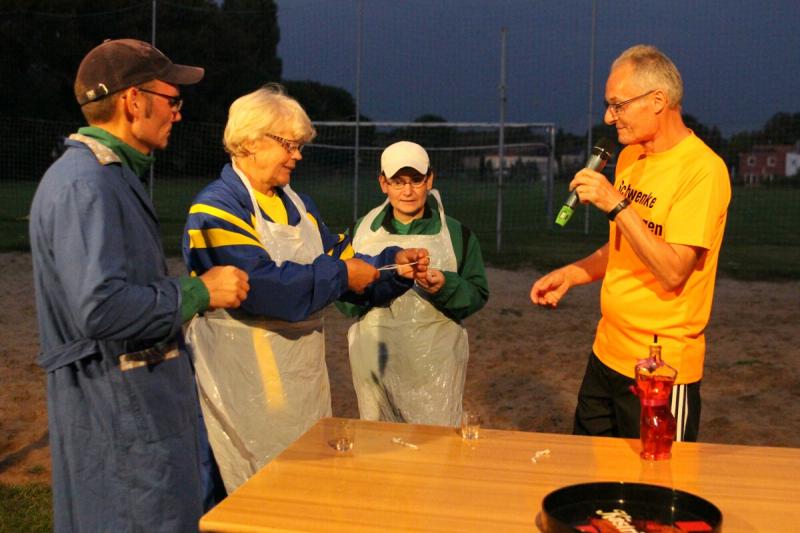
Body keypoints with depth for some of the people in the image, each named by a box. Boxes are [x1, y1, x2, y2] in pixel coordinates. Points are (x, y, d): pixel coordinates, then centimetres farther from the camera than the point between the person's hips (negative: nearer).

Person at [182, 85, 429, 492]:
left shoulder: (296, 204, 13)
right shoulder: (215, 210, -14)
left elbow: (340, 260, 15)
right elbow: (262, 286, -27)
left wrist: (393, 266, -2)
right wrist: (340, 274, -21)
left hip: (303, 368, 8)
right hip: (247, 377, -8)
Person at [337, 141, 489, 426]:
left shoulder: (457, 234, 2)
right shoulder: (363, 230, 6)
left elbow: (478, 294, -1)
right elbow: (344, 300, 6)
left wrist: (446, 286, -20)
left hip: (435, 361, -1)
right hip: (376, 357, 2)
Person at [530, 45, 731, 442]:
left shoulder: (702, 169, -17)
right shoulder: (629, 158, 9)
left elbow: (672, 272, -24)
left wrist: (616, 205, -26)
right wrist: (570, 275, 5)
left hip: (661, 368, -8)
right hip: (607, 353, 8)